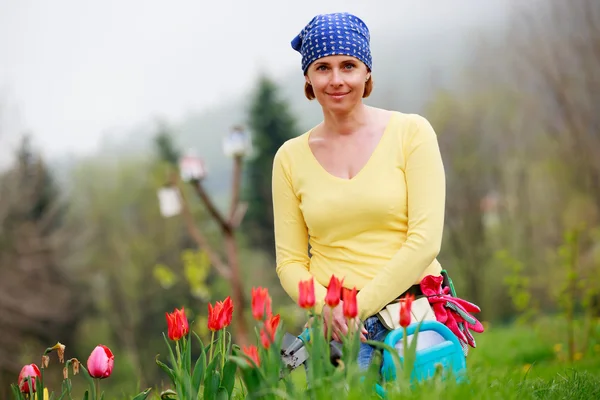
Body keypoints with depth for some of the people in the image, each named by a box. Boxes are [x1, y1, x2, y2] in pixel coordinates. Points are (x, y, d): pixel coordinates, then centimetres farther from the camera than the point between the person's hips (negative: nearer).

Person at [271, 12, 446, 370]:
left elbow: (425, 239, -5)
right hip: (336, 326, 1)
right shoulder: (291, 157, 10)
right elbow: (290, 262, 11)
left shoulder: (411, 132, 3)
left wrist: (359, 307, -11)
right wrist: (326, 306, -10)